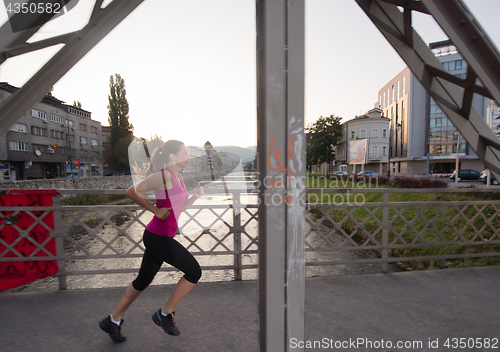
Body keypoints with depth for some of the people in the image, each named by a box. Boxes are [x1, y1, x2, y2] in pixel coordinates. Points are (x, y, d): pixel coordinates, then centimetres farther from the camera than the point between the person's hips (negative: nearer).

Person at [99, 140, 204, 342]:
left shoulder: (177, 178, 11)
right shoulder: (163, 175, -17)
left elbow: (180, 208, 17)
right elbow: (132, 191, -12)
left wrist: (196, 195, 4)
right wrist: (155, 210, -13)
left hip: (160, 237, 9)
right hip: (159, 237, -9)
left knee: (143, 281, 22)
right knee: (194, 272, 0)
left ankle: (113, 321, 40)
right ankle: (165, 314, 17)